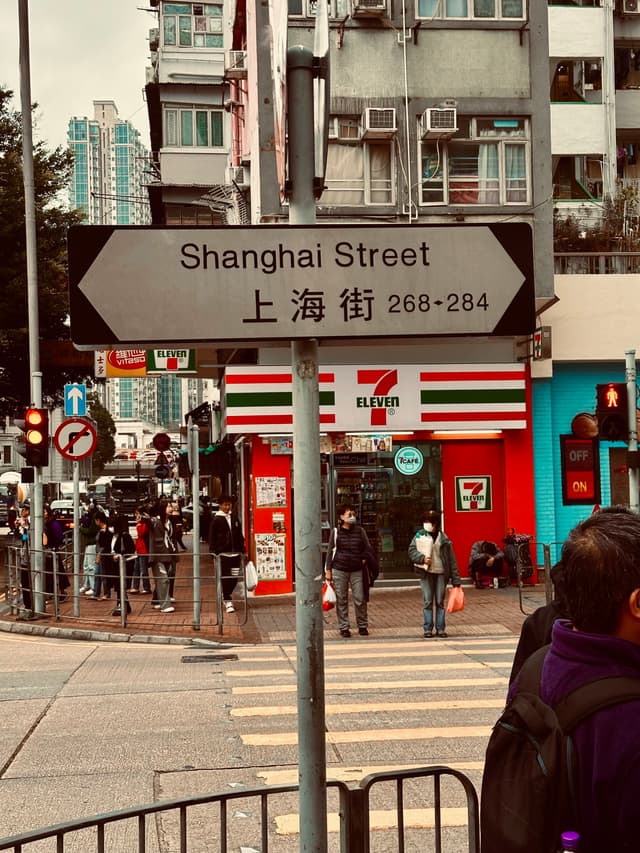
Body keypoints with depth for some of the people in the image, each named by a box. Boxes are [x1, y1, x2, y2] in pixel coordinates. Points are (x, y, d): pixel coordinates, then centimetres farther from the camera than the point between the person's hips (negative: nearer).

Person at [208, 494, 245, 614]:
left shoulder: (235, 518, 11)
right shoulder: (216, 519, -3)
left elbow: (240, 535, 17)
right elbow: (212, 537, -3)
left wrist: (242, 549, 13)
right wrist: (213, 551, -9)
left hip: (235, 552, 4)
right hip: (222, 553, -4)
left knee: (234, 577, 5)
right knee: (225, 577, -2)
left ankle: (226, 595, 28)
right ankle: (227, 601, 4)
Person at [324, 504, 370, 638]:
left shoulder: (360, 531, 6)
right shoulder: (336, 532, 2)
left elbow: (367, 548, 15)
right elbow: (330, 550, 4)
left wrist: (363, 560, 1)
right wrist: (328, 570, 1)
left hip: (357, 571, 1)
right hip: (339, 570, -1)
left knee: (360, 599, -1)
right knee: (341, 600, 4)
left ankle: (362, 626, 14)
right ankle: (344, 627, 12)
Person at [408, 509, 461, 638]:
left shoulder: (443, 537, 3)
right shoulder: (419, 535, 3)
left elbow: (451, 559, 4)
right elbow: (411, 551, 0)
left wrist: (456, 579, 1)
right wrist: (422, 558, -20)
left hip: (441, 573, 0)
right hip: (426, 573, 0)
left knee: (440, 601, 5)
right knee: (428, 602, 1)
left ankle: (440, 628, 12)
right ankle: (427, 629, 8)